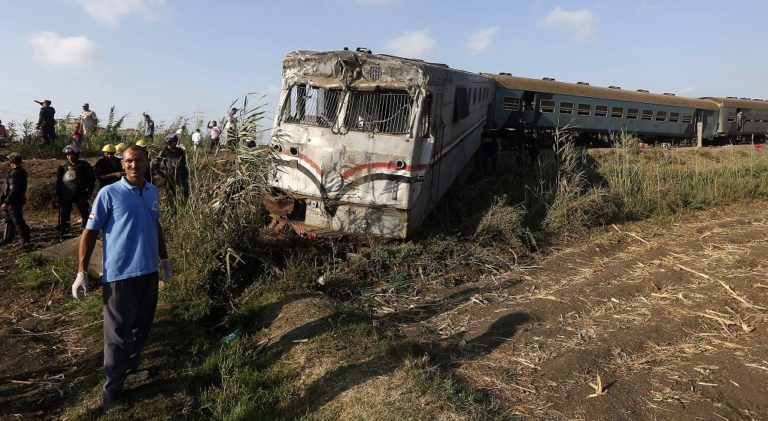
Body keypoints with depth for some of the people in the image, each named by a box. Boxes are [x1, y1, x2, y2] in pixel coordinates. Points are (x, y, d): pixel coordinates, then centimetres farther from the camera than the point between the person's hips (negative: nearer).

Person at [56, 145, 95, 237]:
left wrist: (89, 192, -2)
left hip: (80, 195, -4)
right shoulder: (63, 166, 9)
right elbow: (58, 181, 13)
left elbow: (92, 178, 1)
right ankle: (63, 233, 19)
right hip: (65, 196, 4)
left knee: (85, 214, -3)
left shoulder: (83, 165, -1)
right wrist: (58, 195, 8)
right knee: (64, 215, 9)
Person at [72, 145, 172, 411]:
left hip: (149, 271, 6)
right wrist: (82, 272, -12)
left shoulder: (152, 192, 8)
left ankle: (132, 366, 39)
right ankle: (112, 390, 16)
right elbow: (90, 232, -8)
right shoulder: (109, 194, -9)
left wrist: (164, 259, 24)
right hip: (120, 274, -5)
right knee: (118, 333, 3)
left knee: (142, 325, 18)